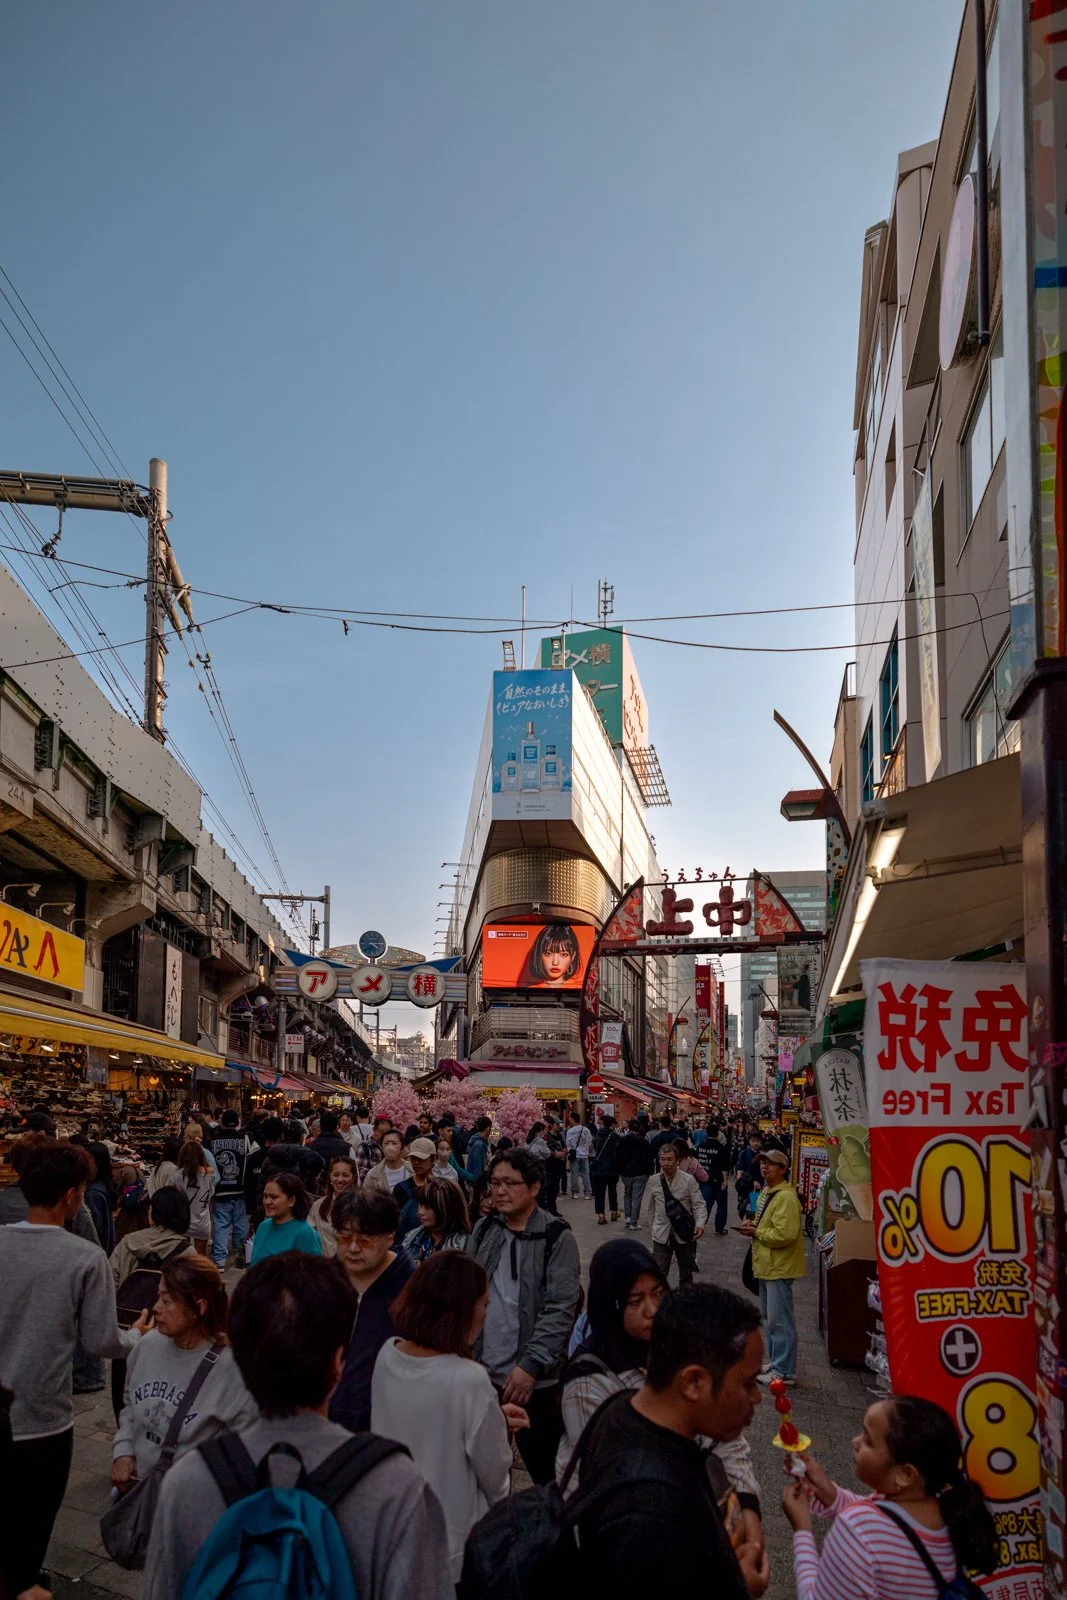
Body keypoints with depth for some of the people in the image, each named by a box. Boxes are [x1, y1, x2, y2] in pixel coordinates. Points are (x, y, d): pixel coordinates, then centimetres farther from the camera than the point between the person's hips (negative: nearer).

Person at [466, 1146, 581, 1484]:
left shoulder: (557, 1238, -8)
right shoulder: (484, 1230, 5)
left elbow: (561, 1308, -13)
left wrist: (530, 1365, -18)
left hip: (535, 1379, -4)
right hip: (484, 1370, 4)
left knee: (542, 1467, 6)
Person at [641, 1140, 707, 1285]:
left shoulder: (689, 1180, -9)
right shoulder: (654, 1182, -2)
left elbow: (699, 1205, -8)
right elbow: (648, 1209, 10)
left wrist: (700, 1224, -23)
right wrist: (655, 1226, 8)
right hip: (661, 1235, 0)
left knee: (686, 1275, 15)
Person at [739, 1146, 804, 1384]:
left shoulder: (786, 1197, -20)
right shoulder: (766, 1193, 13)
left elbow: (785, 1234, -27)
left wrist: (756, 1233, -16)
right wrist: (753, 1226, 5)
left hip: (779, 1267, -10)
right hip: (766, 1265, 10)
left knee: (779, 1320, -5)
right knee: (769, 1317, 19)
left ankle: (784, 1370, 1)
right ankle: (774, 1361, 30)